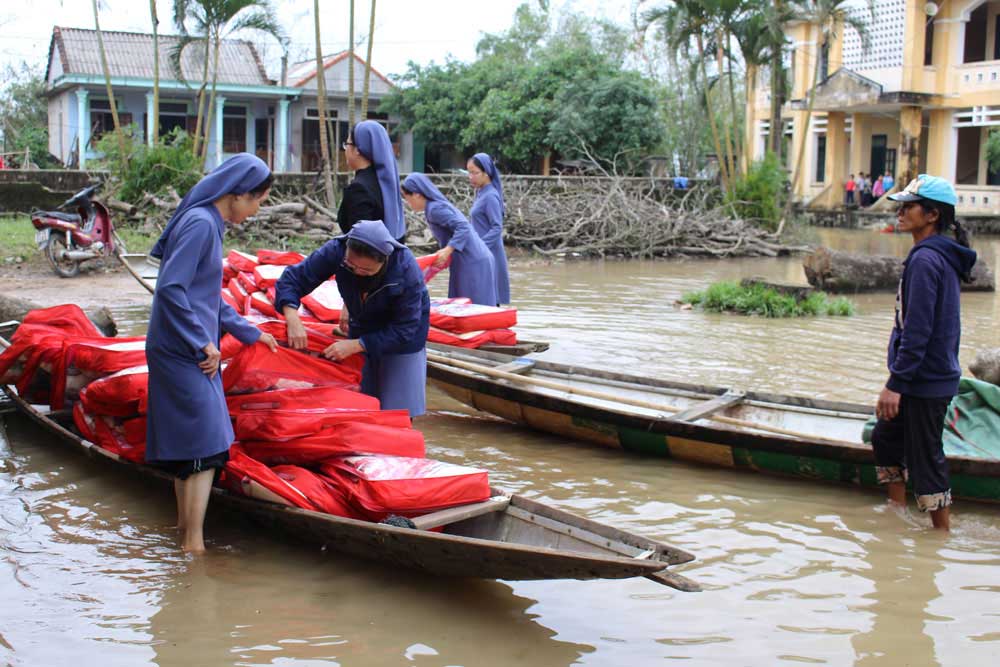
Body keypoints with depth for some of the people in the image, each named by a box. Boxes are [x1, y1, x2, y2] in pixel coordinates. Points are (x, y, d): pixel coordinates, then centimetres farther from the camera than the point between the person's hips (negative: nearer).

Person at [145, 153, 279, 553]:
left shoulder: (209, 223, 14)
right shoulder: (200, 224, -16)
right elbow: (170, 289, -23)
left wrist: (248, 333, 29)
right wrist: (202, 343, -19)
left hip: (185, 353, 10)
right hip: (183, 354, -10)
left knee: (186, 447, 16)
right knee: (205, 448, -9)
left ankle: (184, 530, 27)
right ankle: (194, 544, -5)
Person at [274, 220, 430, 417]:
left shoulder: (406, 269, -33)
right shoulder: (337, 250, -27)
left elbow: (404, 330, -29)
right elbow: (293, 278, -19)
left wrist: (355, 345, -34)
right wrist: (292, 318, -36)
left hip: (402, 338, -3)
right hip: (362, 325, 3)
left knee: (398, 410, -4)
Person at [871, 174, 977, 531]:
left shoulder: (925, 260, -20)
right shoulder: (941, 256, 11)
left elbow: (917, 330, -24)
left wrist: (896, 383, -21)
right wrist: (898, 379, 22)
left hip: (925, 381, -11)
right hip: (932, 377, 11)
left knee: (926, 459, -1)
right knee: (885, 438, 22)